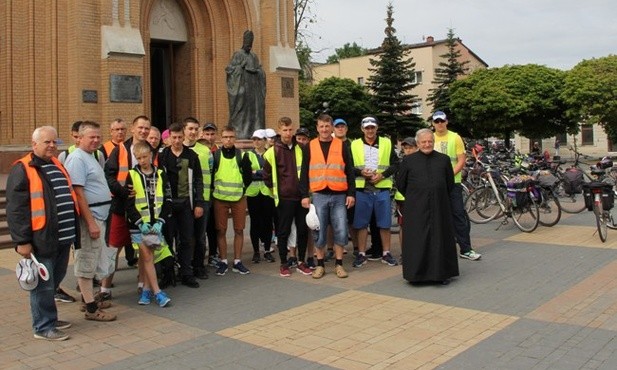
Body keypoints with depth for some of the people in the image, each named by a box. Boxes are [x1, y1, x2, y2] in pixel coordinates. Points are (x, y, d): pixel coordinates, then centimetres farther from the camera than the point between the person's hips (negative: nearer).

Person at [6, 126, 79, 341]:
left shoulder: (57, 165, 16)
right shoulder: (23, 169, -9)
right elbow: (16, 209, -15)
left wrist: (73, 231, 22)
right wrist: (22, 240, -19)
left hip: (63, 237, 8)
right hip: (42, 239, -8)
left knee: (54, 280, 19)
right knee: (43, 284, -1)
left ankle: (49, 317, 33)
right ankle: (43, 327, 10)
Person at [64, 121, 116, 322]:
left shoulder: (91, 157, 16)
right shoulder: (77, 159, -14)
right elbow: (78, 193, -20)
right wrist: (91, 222, -22)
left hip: (98, 217, 10)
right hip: (89, 217, -10)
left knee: (92, 260, 16)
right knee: (86, 261, -4)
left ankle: (90, 298, 26)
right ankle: (91, 308, 1)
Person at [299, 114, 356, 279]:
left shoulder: (342, 146, 6)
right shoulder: (310, 147, 7)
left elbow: (350, 172, 6)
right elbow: (304, 173, 6)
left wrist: (351, 194, -1)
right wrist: (305, 195, 0)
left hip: (339, 196, 0)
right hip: (318, 196, 0)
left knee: (341, 231, 1)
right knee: (319, 232, 4)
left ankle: (339, 264, 14)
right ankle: (320, 265, 16)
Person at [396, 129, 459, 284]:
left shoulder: (444, 159, 6)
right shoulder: (408, 160, 2)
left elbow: (450, 184, 14)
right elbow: (400, 183, 9)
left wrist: (439, 196, 14)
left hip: (439, 207, 1)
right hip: (416, 209, -1)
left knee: (440, 239, 5)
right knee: (417, 241, 1)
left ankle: (441, 273, 15)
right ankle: (416, 273, 10)